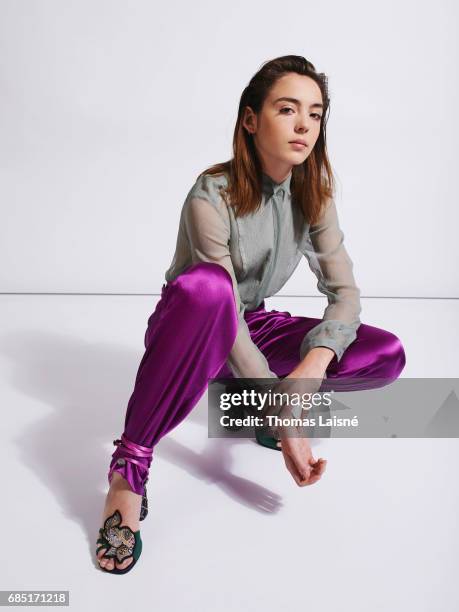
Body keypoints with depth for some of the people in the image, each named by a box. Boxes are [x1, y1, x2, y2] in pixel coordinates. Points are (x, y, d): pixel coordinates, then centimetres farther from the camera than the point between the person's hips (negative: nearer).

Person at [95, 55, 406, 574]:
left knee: (387, 355, -13)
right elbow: (226, 314, -28)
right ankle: (130, 463, -30)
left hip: (252, 329, 5)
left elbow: (344, 290, -11)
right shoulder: (211, 196, -23)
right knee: (205, 284, -42)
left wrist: (315, 363, -30)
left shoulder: (312, 194, -7)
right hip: (190, 334, -5)